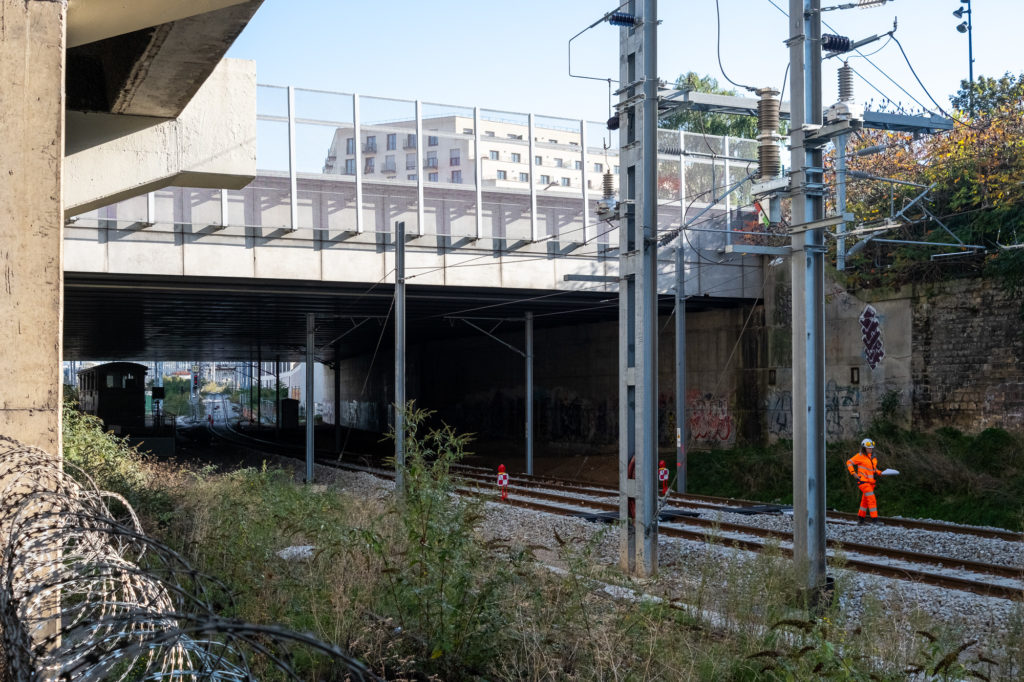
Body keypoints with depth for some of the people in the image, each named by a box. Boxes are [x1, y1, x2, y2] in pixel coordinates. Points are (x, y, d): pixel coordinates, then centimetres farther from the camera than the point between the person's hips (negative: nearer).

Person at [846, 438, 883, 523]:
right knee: (872, 499, -14)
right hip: (863, 480, -7)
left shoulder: (873, 457, 13)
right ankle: (874, 519, -14)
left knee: (865, 500, 14)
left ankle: (861, 518, 23)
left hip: (870, 481, 7)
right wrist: (853, 473, -12)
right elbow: (849, 462, -2)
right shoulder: (860, 456, -7)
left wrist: (880, 473, 3)